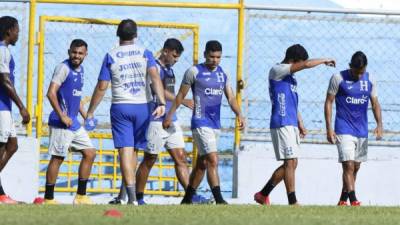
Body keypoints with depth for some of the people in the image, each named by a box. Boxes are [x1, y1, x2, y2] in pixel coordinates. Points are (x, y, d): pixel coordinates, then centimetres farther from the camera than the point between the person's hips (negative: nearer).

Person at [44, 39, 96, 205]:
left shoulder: (80, 70, 14)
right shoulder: (63, 68, -13)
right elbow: (51, 93, -21)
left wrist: (85, 115, 19)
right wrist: (62, 116, -22)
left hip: (74, 123, 9)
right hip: (61, 122, -9)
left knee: (90, 153, 9)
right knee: (58, 158, -6)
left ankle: (81, 196, 13)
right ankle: (48, 198, -1)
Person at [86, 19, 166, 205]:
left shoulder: (111, 56, 0)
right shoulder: (145, 53, 3)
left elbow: (101, 87, -1)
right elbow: (155, 77, -13)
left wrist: (90, 112, 7)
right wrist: (161, 102, -20)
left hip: (120, 107, -2)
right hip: (142, 106, 2)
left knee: (125, 150, -7)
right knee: (134, 150, 14)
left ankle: (132, 197, -22)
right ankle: (125, 194, 19)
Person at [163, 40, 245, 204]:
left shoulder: (222, 73, 11)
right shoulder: (194, 72, -5)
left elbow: (230, 97, 9)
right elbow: (181, 95, 2)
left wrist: (239, 114, -8)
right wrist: (169, 116, 4)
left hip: (215, 123, 7)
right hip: (201, 122, -7)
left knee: (202, 163, 12)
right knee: (213, 160, -17)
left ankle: (187, 199, 23)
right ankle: (219, 200, -23)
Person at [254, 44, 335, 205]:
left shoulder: (290, 76, 20)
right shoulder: (277, 71, -9)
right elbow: (306, 65, -17)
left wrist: (300, 124, 21)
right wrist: (324, 61, -4)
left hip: (291, 125, 9)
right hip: (282, 124, -9)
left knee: (290, 164, 8)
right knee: (291, 162, -11)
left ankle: (263, 195, 17)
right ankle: (293, 202, -10)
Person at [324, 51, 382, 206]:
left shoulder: (369, 80, 5)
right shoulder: (338, 78, -7)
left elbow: (375, 104, 10)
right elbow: (329, 102, -4)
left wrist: (379, 125, -5)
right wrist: (329, 128, -10)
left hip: (362, 130, 5)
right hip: (344, 130, -5)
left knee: (356, 167, 11)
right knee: (349, 165, -16)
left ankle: (343, 200, 24)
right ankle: (353, 200, -23)